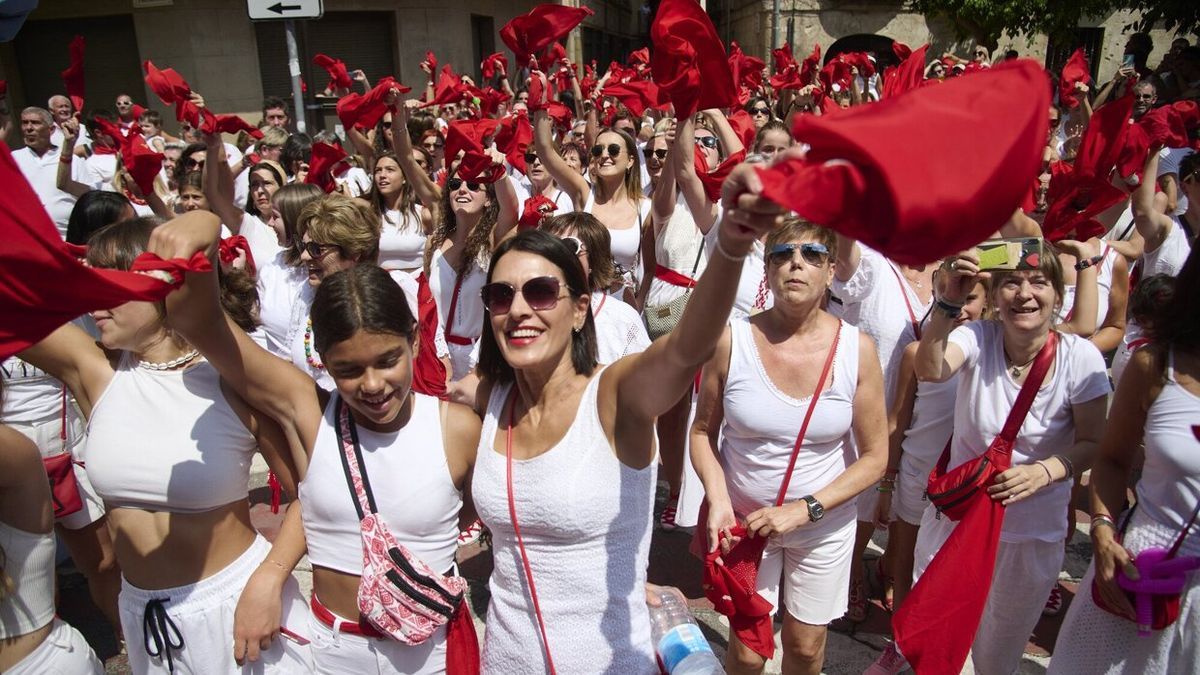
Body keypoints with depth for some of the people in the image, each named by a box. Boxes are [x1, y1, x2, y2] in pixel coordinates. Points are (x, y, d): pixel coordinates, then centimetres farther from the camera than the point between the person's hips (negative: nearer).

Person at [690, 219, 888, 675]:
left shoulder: (857, 349, -13)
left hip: (824, 525, 1)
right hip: (745, 521, -1)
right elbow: (703, 432, -4)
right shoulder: (732, 340, -15)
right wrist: (718, 500, -19)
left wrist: (804, 509, -16)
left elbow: (874, 457, -7)